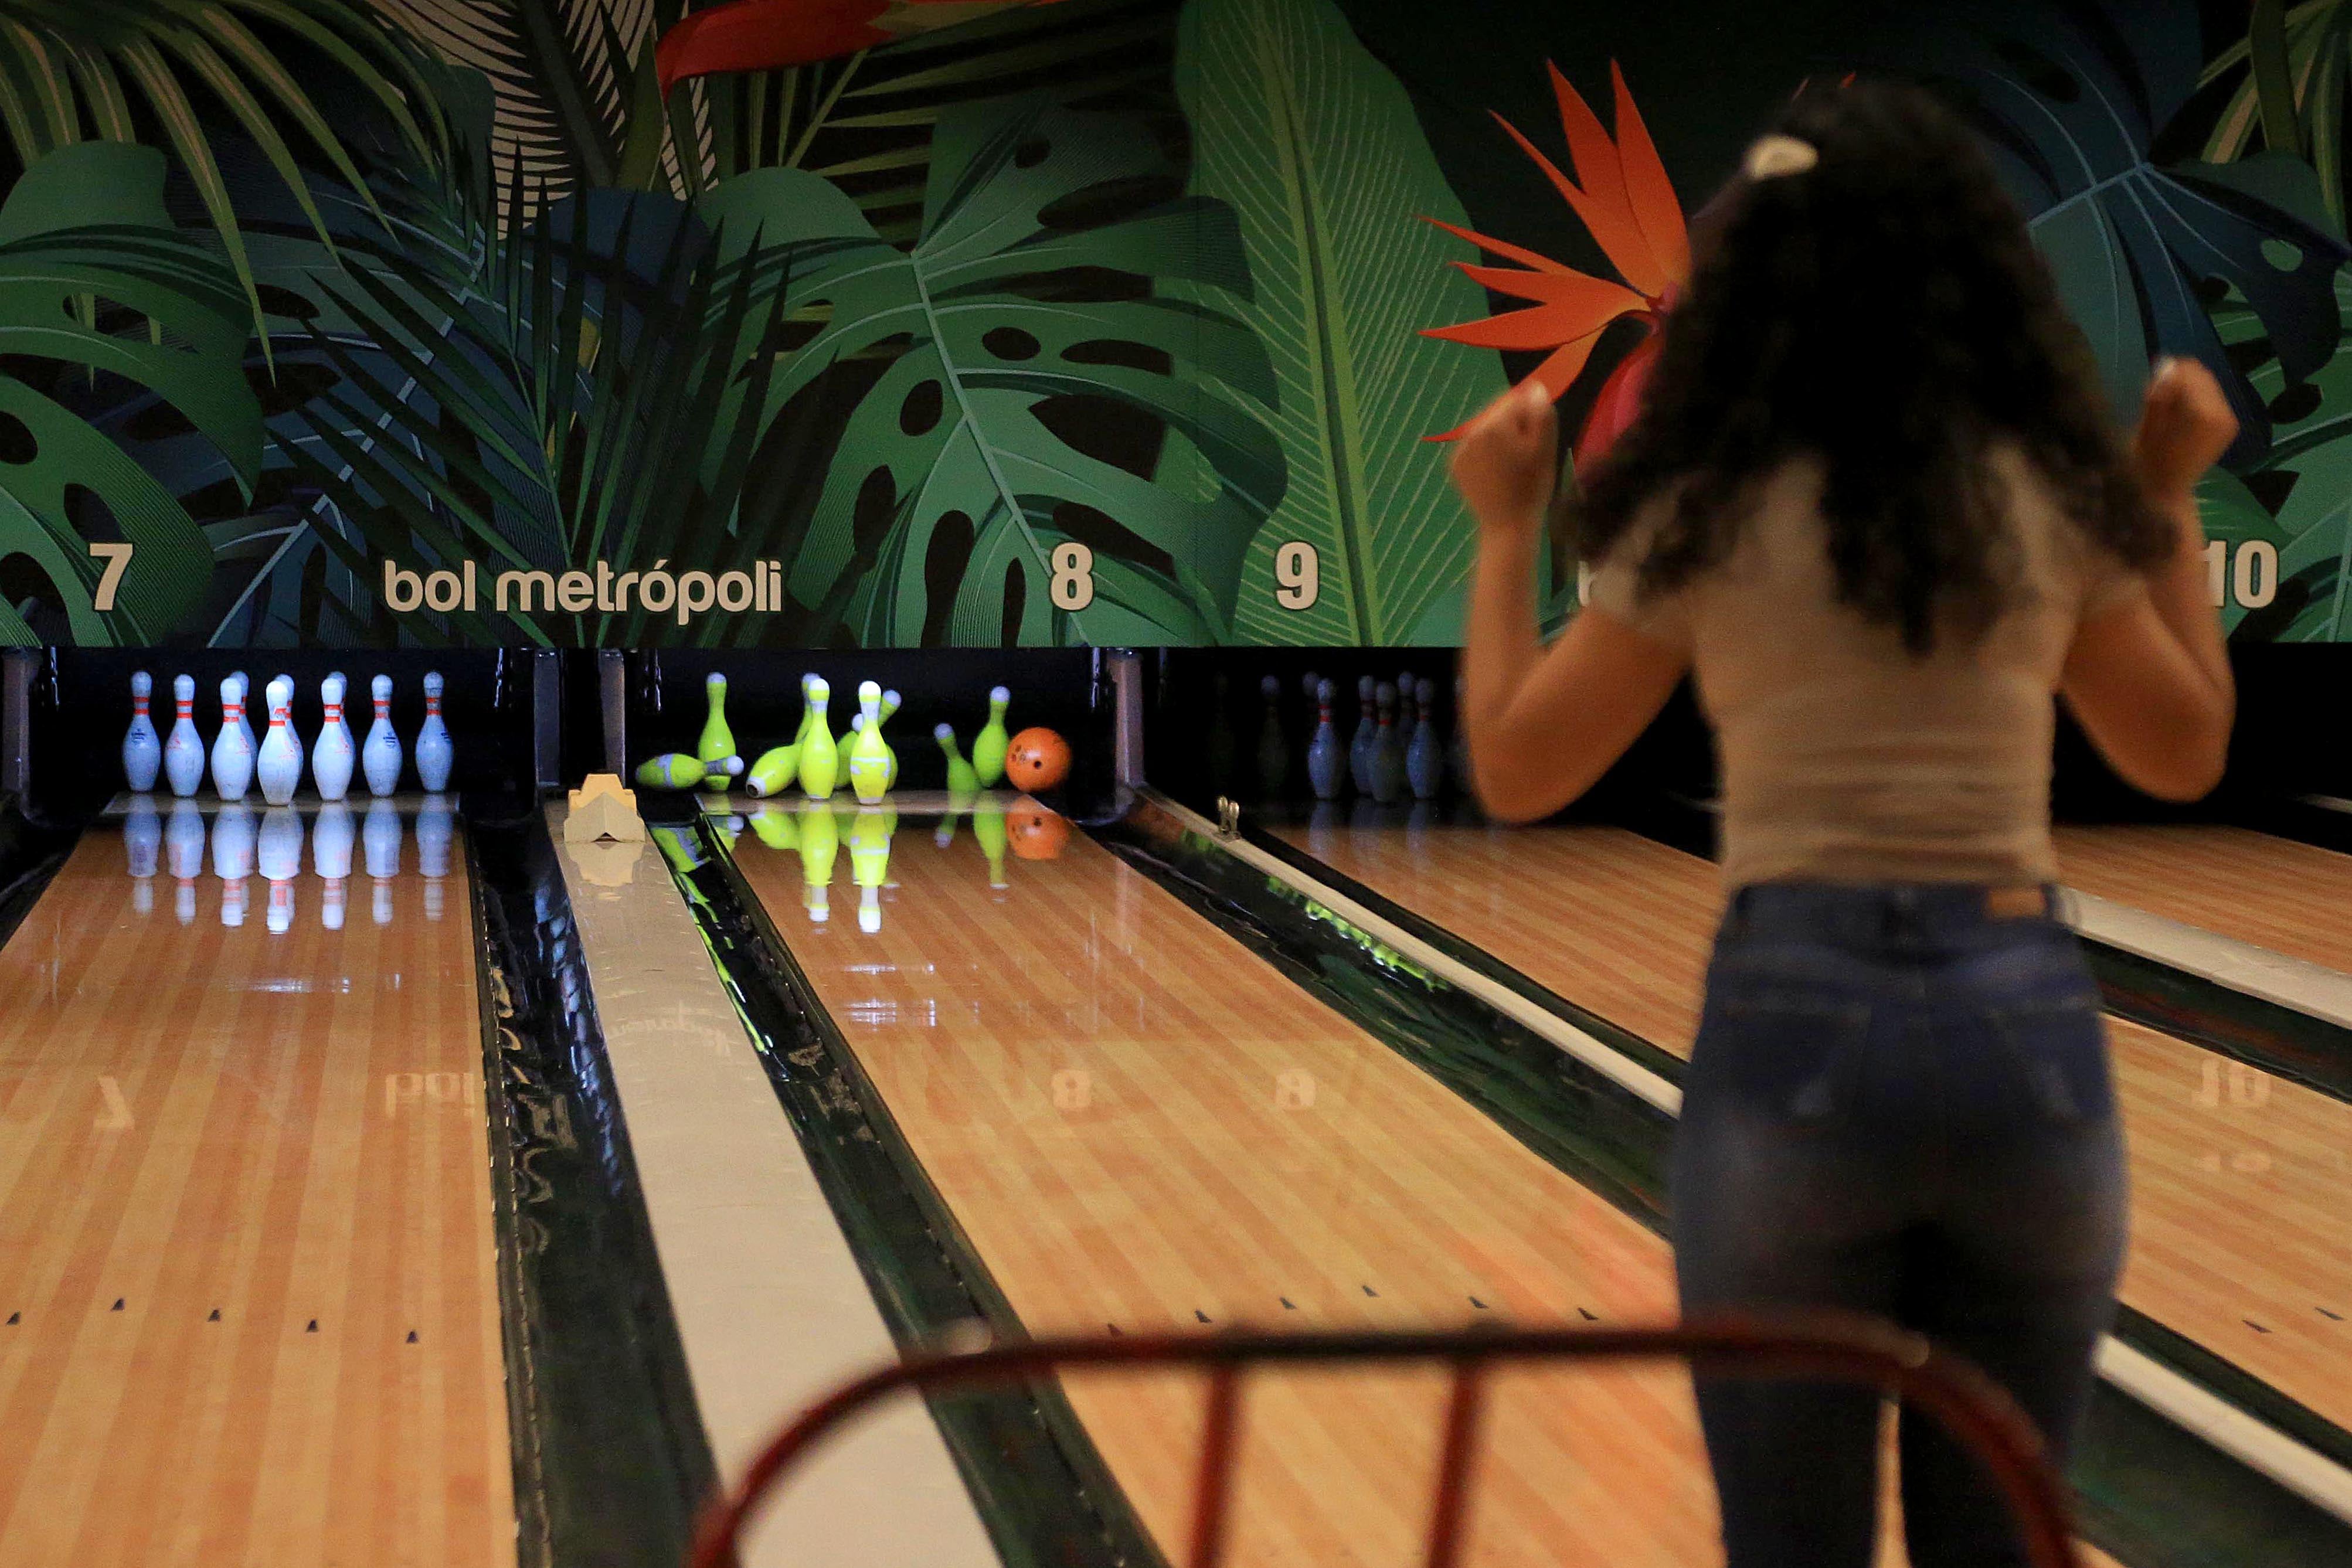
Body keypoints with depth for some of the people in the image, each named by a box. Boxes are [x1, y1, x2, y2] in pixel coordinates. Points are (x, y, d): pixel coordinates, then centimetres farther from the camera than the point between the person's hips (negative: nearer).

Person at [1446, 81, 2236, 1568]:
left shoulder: (1709, 516, -3)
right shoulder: (2057, 500, 3)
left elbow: (1518, 773, 2)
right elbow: (2186, 755, 16)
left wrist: (1506, 527, 12)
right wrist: (2174, 501, 21)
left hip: (1797, 1023, -2)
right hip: (2028, 1022, 2)